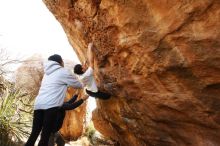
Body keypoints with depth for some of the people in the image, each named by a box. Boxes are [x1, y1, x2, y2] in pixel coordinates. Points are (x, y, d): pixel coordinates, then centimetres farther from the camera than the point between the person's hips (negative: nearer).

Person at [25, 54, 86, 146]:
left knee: (34, 134, 10)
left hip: (38, 104, 7)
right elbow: (78, 85, 16)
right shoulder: (63, 72, 6)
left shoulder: (47, 73, 26)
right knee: (45, 136, -6)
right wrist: (81, 85, 37)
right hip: (51, 105, -7)